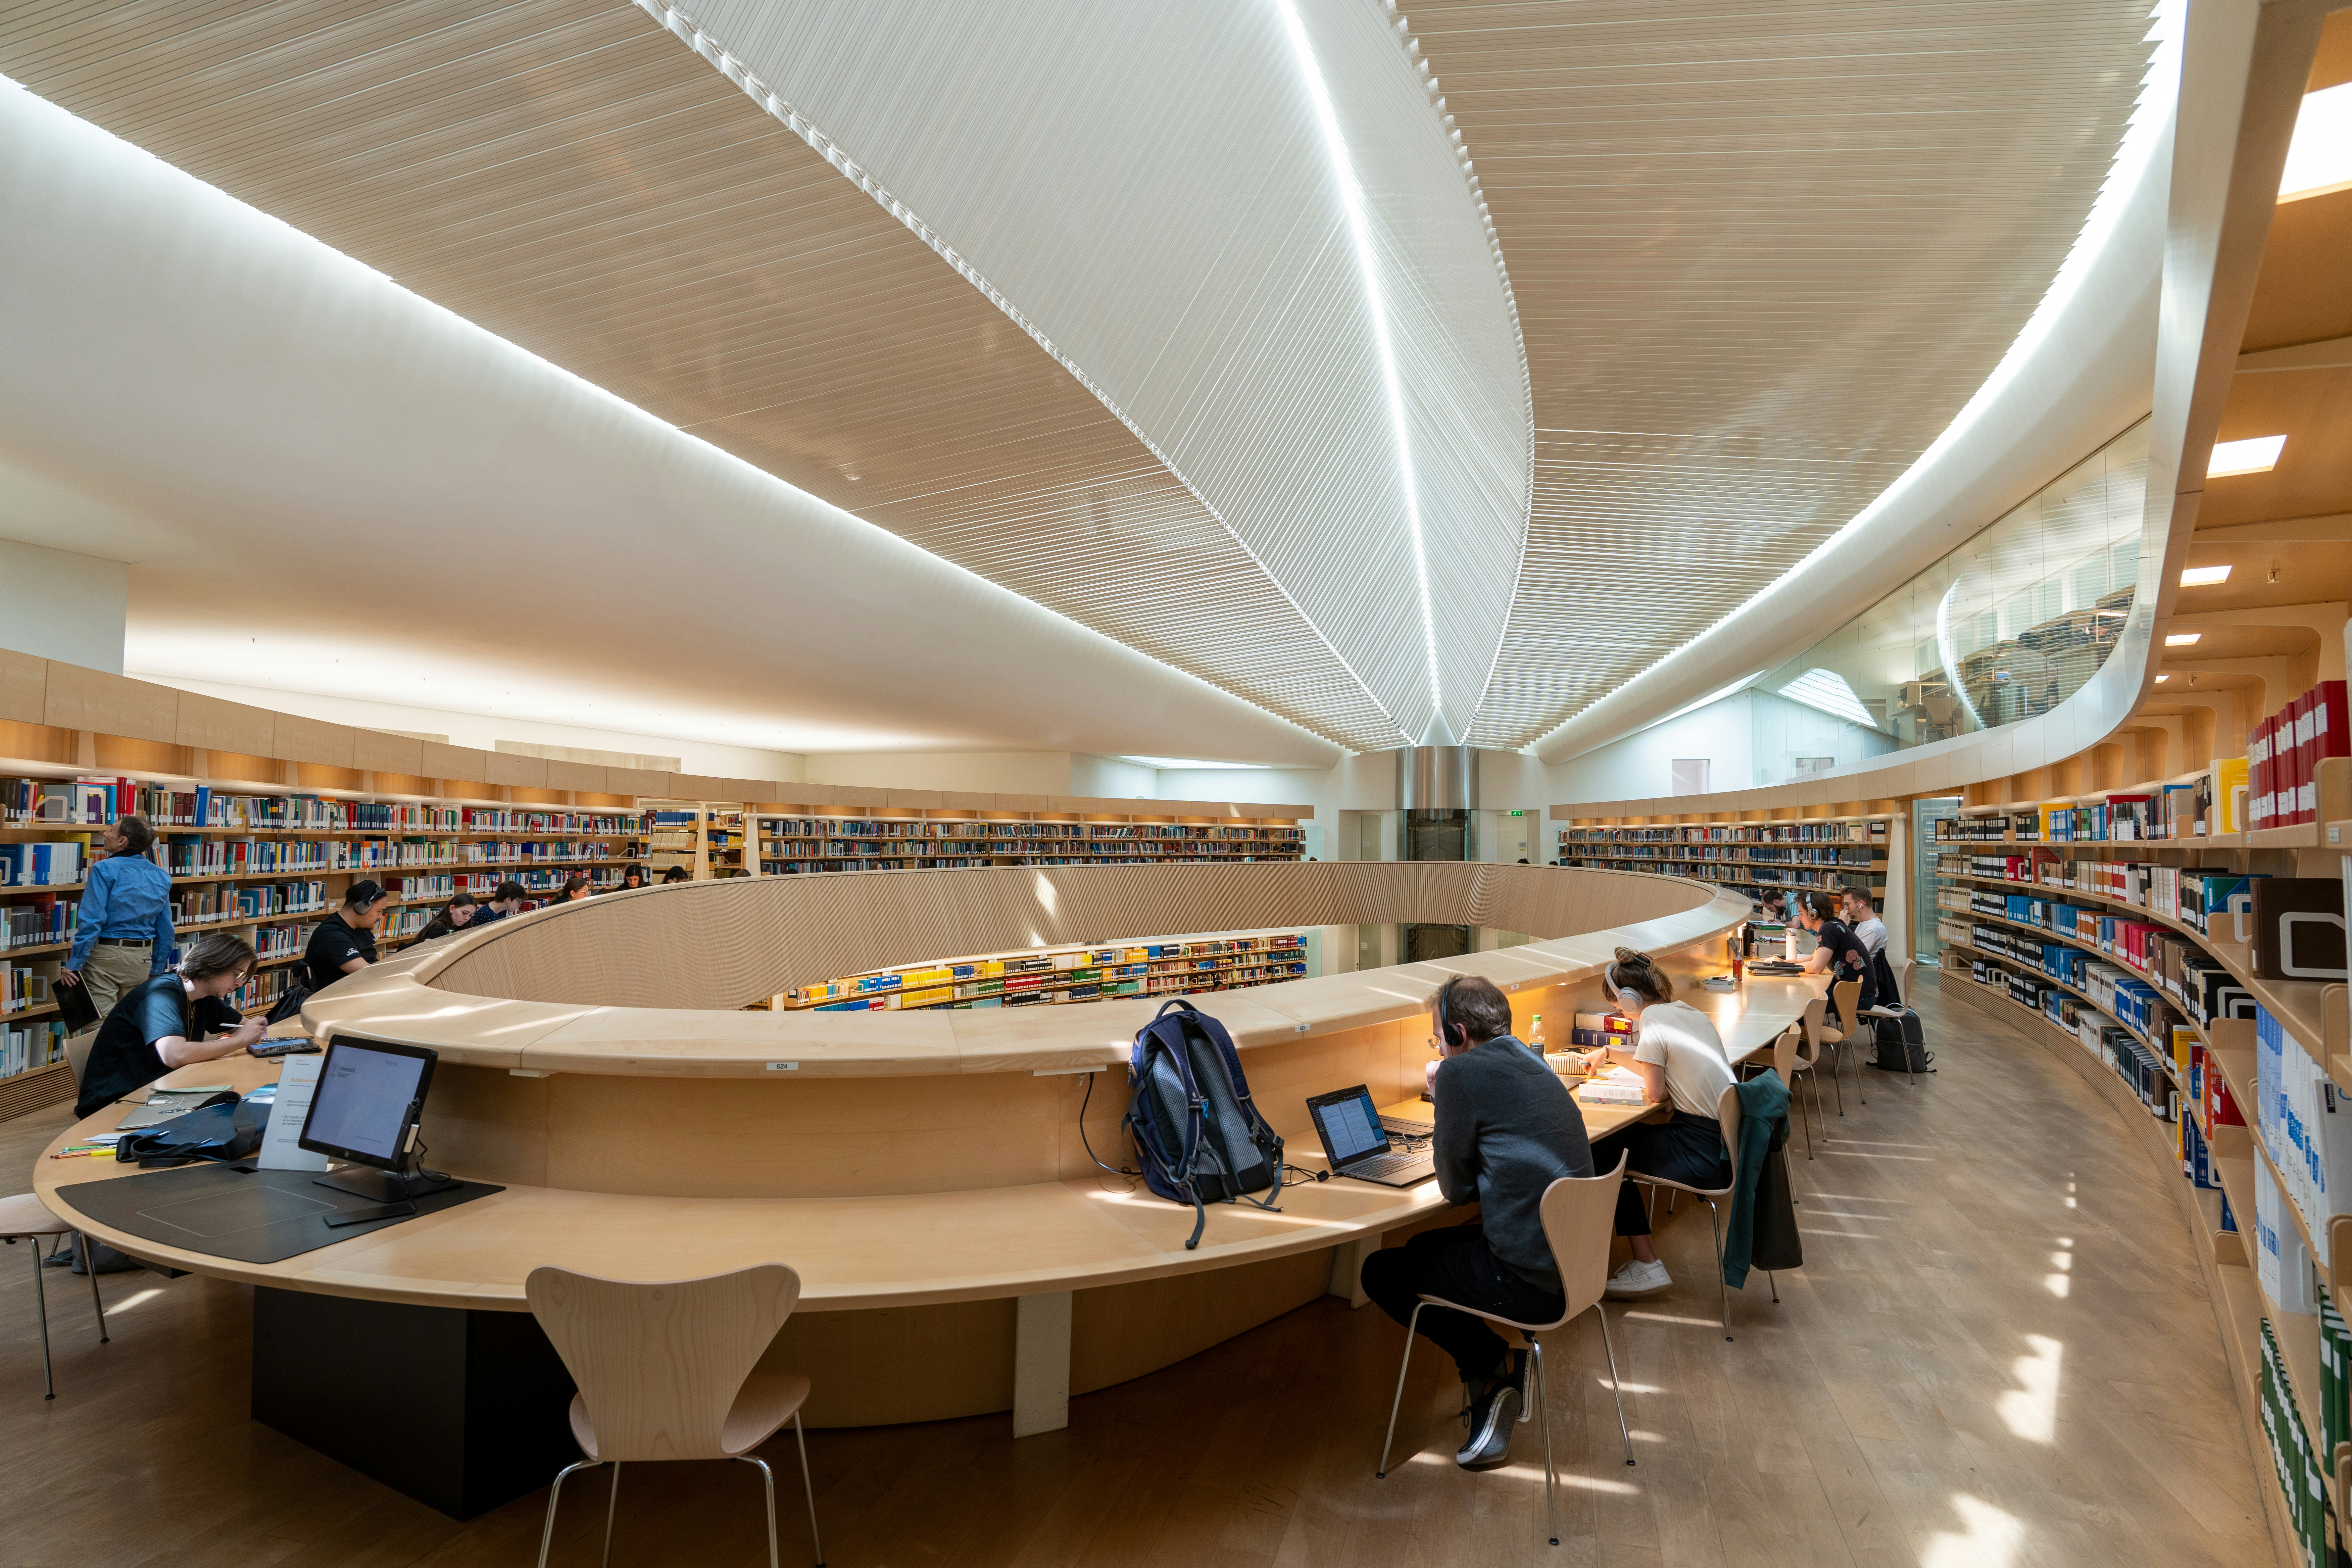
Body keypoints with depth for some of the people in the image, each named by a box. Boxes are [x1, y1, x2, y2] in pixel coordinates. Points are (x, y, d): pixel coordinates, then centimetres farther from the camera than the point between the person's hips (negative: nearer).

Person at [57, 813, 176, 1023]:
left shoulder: (105, 870, -10)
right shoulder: (161, 877, 6)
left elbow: (91, 921, -16)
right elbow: (166, 929, 9)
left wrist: (74, 964, -11)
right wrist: (157, 970, 17)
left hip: (106, 955, -5)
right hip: (142, 959, 5)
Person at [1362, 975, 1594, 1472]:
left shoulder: (1461, 1072, -17)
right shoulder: (1532, 1064, 10)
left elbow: (1456, 1187, -8)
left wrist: (1443, 1144, 9)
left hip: (1533, 1281, -9)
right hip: (1570, 1260, 9)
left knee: (1380, 1272, 8)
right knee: (1423, 1246, 25)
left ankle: (1496, 1366, 12)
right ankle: (1496, 1392, 22)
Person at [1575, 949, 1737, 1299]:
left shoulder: (1653, 1021, -15)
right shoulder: (1688, 1011, 12)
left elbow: (1656, 1092, -12)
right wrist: (1609, 1052, 33)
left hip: (1708, 1155, -9)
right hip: (1730, 1138, 9)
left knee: (1602, 1154, 6)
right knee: (1626, 1138, 21)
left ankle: (1646, 1265, 9)